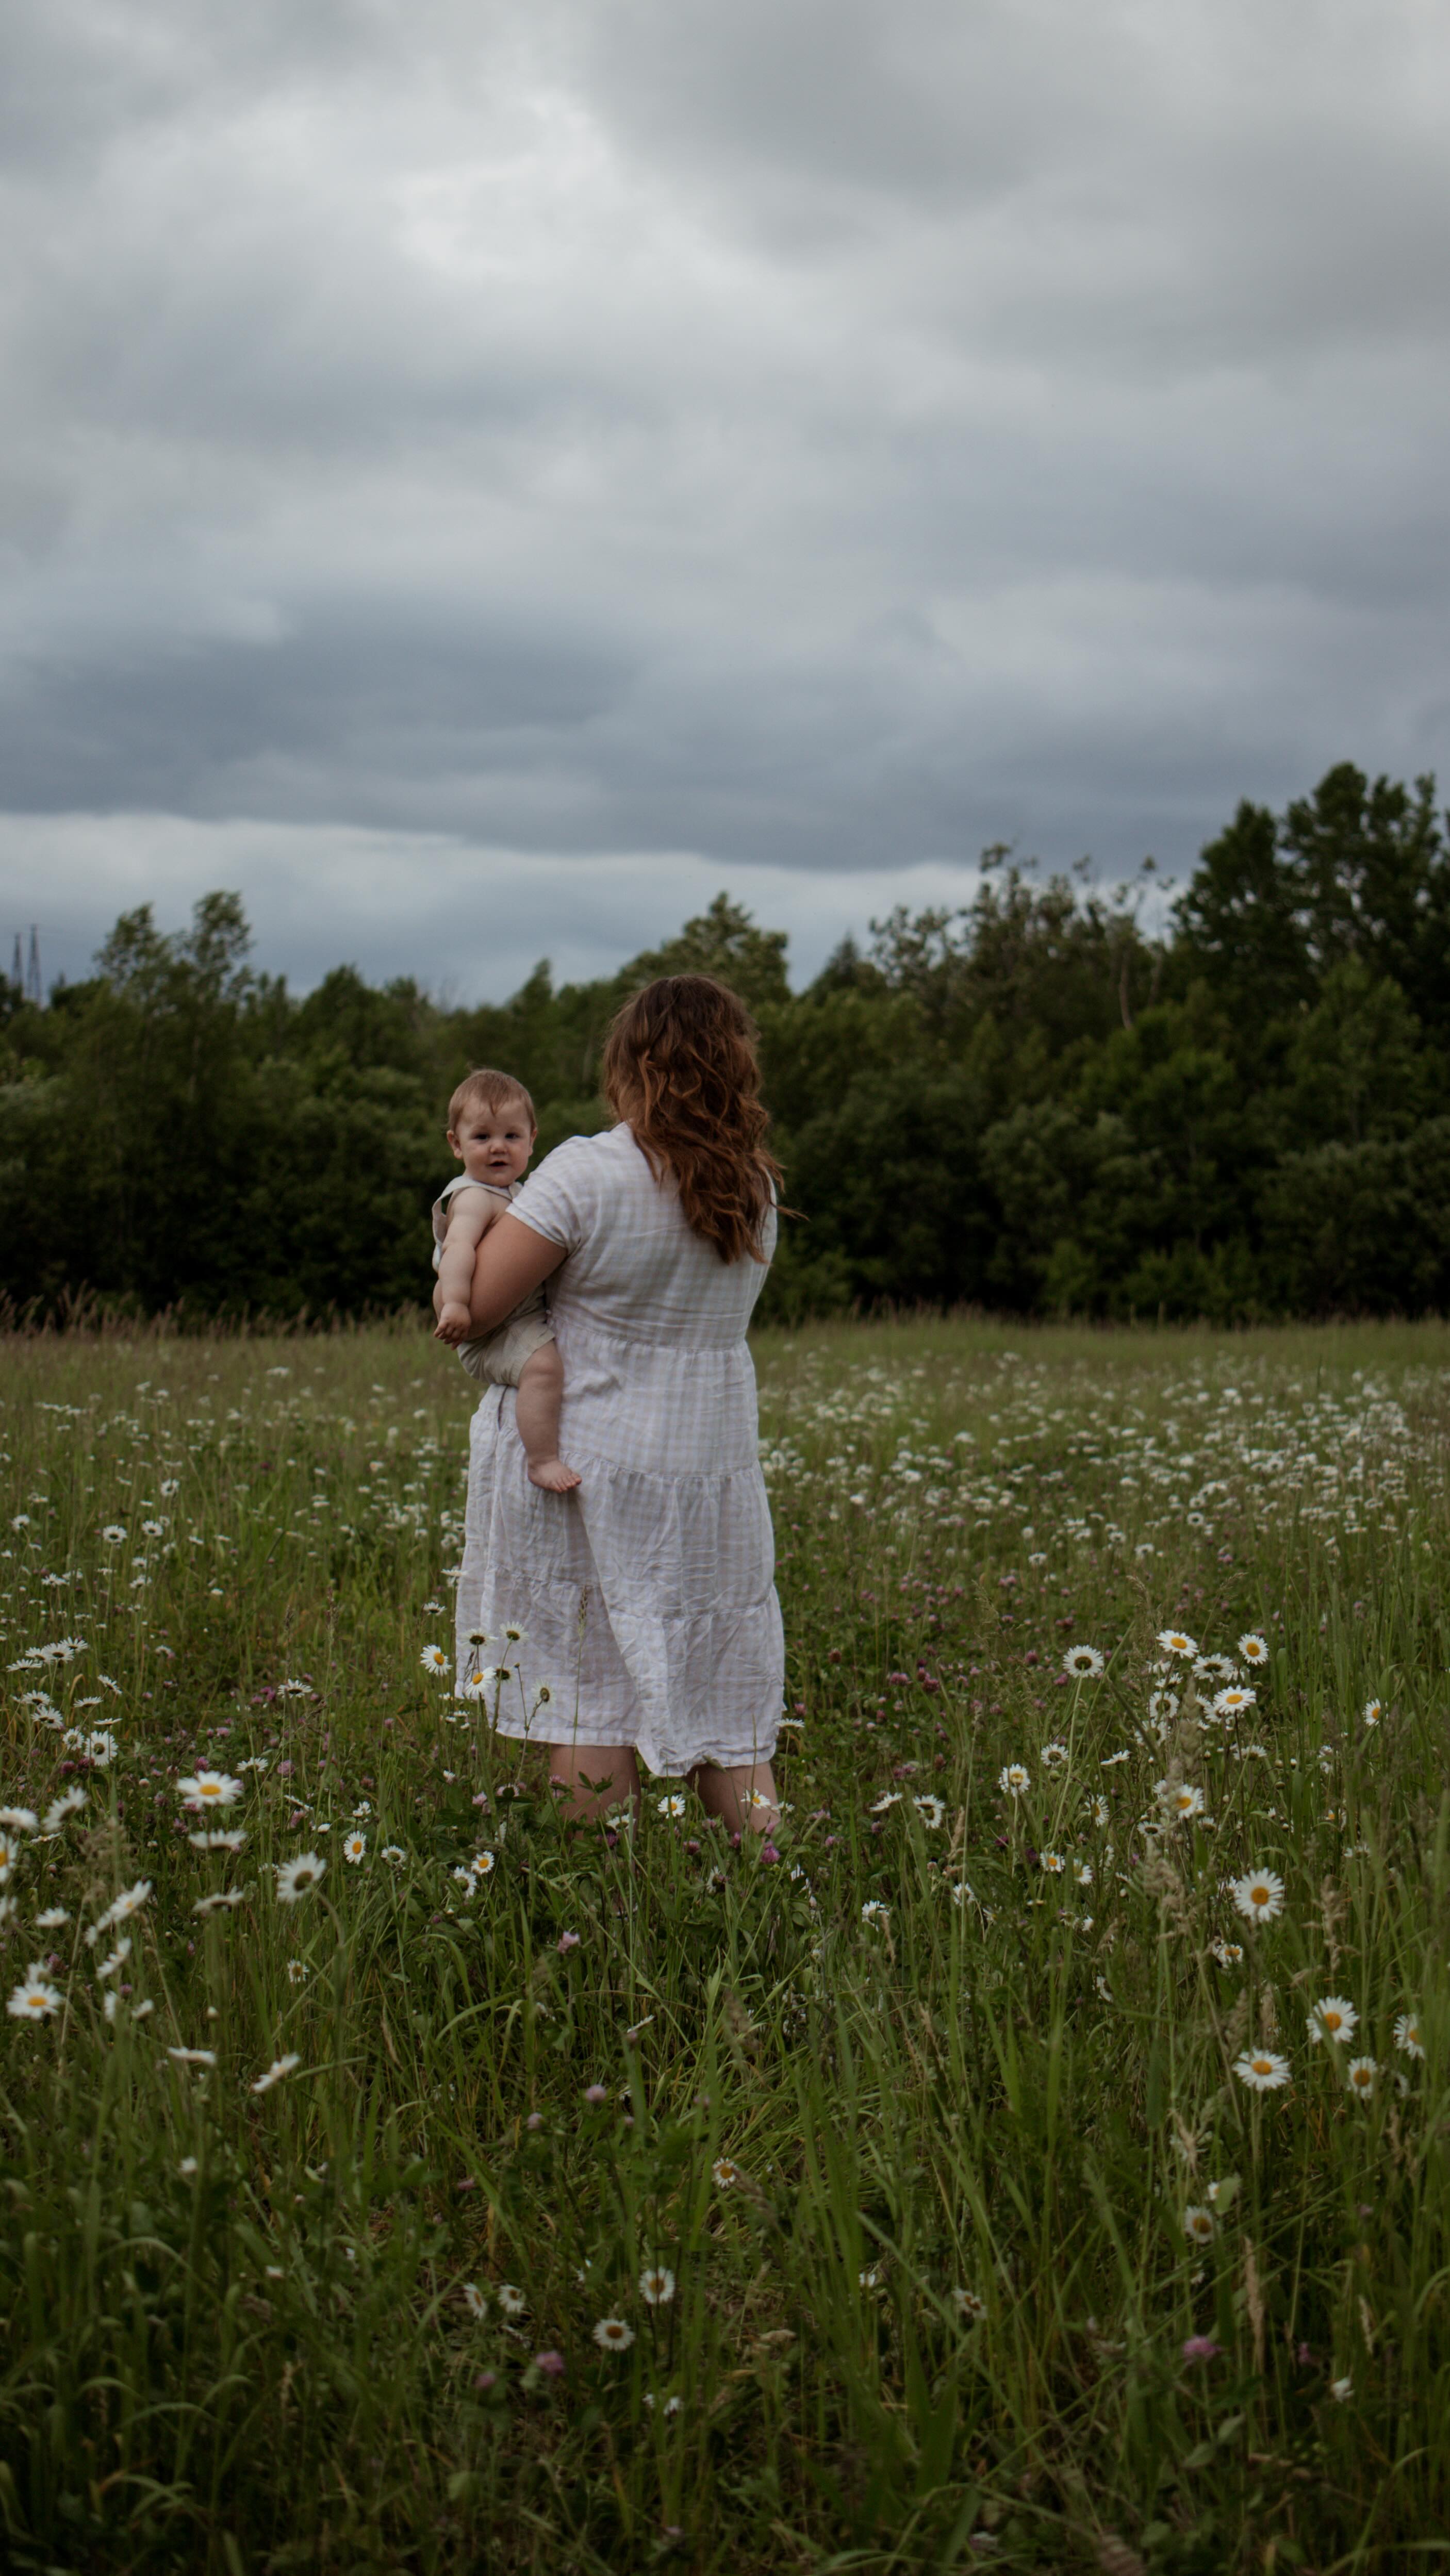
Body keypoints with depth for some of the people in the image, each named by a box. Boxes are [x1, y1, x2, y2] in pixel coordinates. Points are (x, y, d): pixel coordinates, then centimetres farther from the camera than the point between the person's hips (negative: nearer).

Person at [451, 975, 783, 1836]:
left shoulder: (585, 1173, -15)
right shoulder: (755, 1185, 4)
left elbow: (468, 1309, -14)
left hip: (583, 1468, -5)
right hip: (713, 1469, 5)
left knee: (591, 1704, 0)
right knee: (723, 1703, 11)